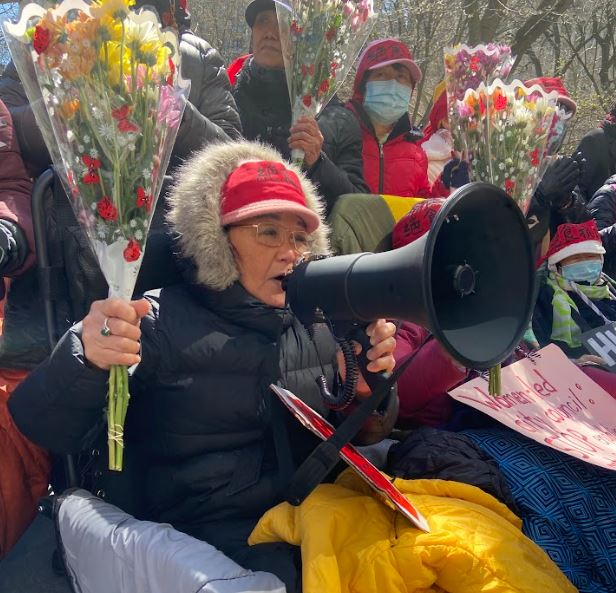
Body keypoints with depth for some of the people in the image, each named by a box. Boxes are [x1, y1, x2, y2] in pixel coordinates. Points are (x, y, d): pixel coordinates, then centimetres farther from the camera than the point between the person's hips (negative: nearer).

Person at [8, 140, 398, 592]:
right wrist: (86, 361, -32)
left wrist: (366, 391, -10)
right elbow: (44, 429, -11)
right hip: (210, 533, -3)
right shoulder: (161, 322, -5)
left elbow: (369, 433, 12)